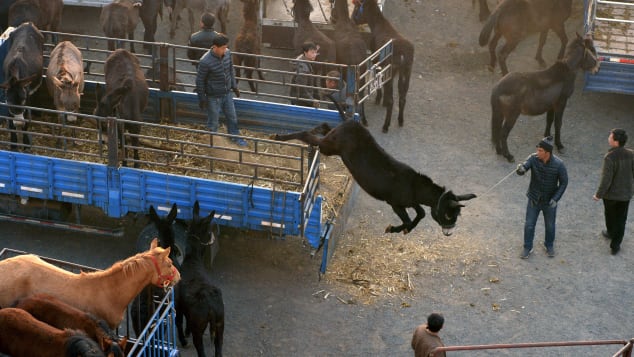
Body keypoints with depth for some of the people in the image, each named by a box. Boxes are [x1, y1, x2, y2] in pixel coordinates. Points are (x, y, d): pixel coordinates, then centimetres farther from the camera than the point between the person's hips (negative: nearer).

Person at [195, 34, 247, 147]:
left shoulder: (227, 53, -12)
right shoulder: (205, 61, -29)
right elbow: (199, 81, -17)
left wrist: (234, 86, 15)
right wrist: (202, 98, -10)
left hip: (227, 93, 6)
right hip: (213, 96, -6)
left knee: (232, 116, 23)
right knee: (213, 121, 14)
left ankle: (235, 137, 45)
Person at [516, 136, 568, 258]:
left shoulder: (558, 164, -23)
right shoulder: (533, 158, -20)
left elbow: (564, 182, -12)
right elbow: (522, 170, -29)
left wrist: (555, 199, -20)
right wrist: (520, 169, -54)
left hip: (549, 201, -1)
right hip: (534, 199, 1)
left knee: (550, 225, 19)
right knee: (529, 225, 12)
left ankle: (549, 245, 46)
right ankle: (527, 248, 34)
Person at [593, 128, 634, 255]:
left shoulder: (609, 157, -29)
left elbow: (606, 179, -26)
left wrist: (599, 195, -12)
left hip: (611, 193, -3)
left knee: (610, 215, 25)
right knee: (620, 220, 16)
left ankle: (611, 233, 50)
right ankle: (615, 245, 21)